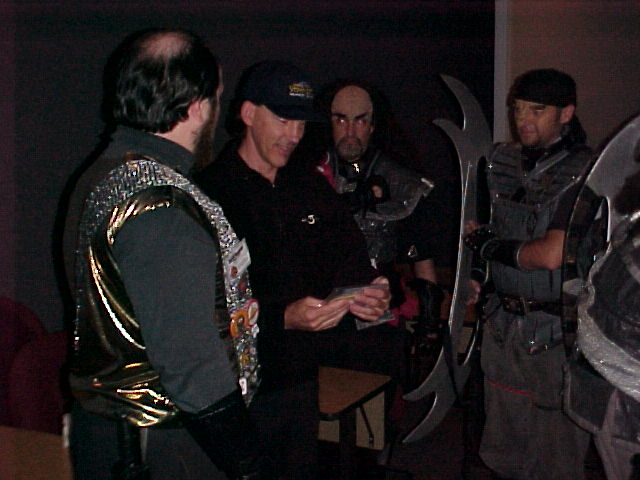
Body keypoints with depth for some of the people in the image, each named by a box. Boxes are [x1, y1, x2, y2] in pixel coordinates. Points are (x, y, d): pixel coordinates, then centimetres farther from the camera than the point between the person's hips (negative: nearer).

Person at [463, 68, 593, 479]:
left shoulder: (585, 172, -14)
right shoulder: (503, 161, 7)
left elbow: (552, 255, -22)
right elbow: (477, 225, 23)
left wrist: (488, 246, -10)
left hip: (557, 333, -6)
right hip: (503, 322, 6)